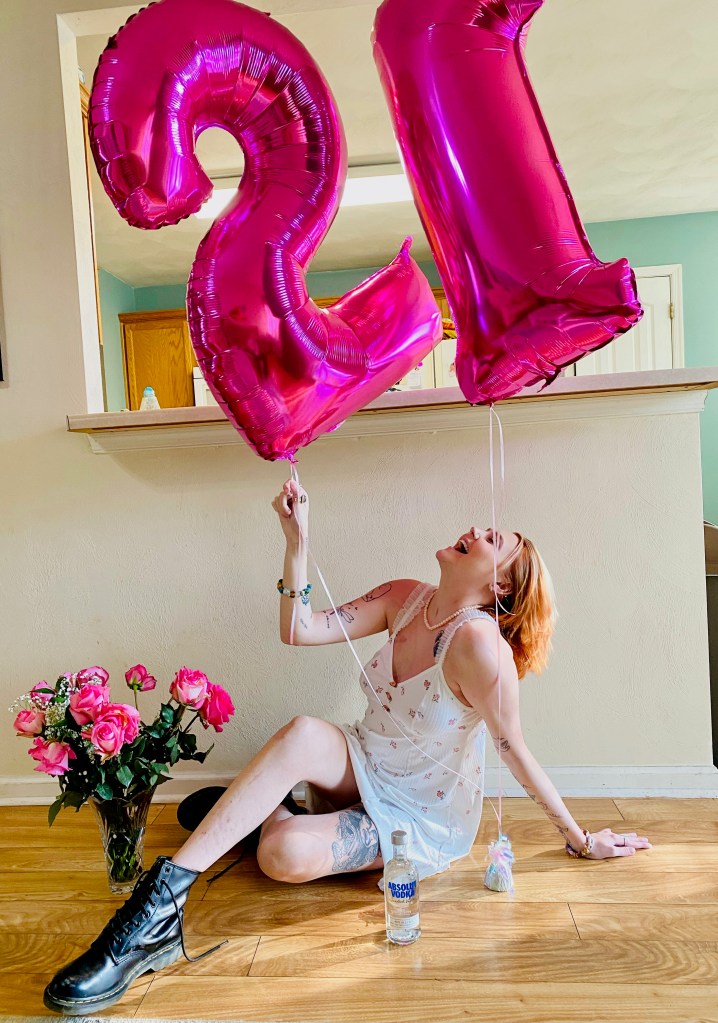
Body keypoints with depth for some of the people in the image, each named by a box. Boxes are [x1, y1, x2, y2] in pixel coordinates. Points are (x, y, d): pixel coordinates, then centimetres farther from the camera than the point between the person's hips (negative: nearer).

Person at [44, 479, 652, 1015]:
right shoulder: (405, 598, -7)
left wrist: (580, 838, -7)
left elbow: (515, 750, -15)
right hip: (368, 772, 5)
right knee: (303, 734, -29)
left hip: (425, 815, -5)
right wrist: (297, 537, -20)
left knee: (287, 855, -31)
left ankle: (265, 820, 5)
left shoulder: (478, 643, -26)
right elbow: (301, 631, -12)